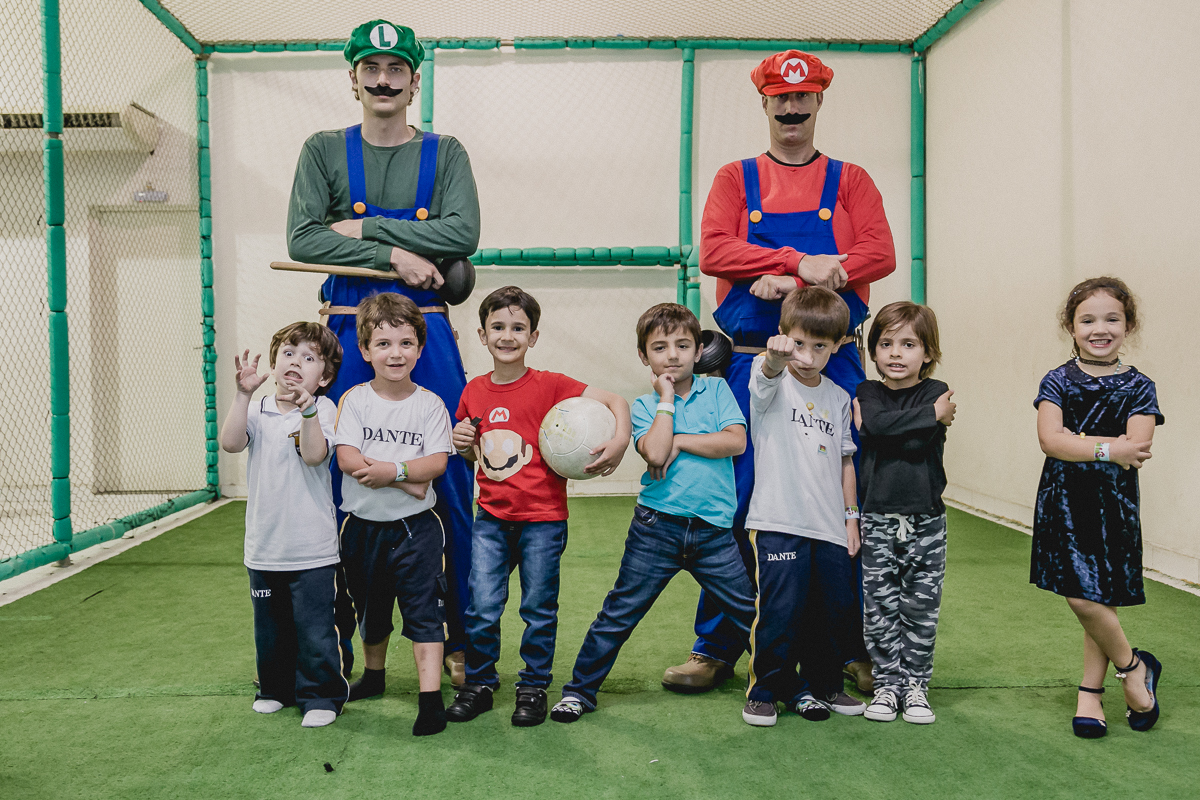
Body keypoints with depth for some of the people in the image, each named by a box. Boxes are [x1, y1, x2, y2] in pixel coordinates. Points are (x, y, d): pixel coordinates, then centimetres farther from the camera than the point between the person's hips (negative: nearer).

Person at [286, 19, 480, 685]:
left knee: (454, 491, 0)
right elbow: (302, 238, -3)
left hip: (428, 332, 0)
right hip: (347, 332, 1)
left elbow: (463, 233, -8)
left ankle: (463, 643, 13)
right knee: (336, 487, 4)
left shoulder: (444, 153, 10)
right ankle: (334, 644, 19)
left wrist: (365, 228, -9)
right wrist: (394, 257, -12)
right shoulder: (325, 150, 11)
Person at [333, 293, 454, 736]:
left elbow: (437, 462, -12)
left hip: (415, 525, -2)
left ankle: (431, 697, -2)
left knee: (424, 611, -6)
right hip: (363, 523, 3)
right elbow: (348, 459, -14)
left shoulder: (429, 403, -4)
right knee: (369, 608, 20)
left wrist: (392, 470, -25)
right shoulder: (355, 399, -3)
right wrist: (407, 479, -20)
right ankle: (373, 675, 43)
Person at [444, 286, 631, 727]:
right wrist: (462, 441, -4)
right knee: (482, 607, 0)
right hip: (492, 516, 3)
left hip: (543, 518, -3)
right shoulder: (474, 392, 5)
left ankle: (534, 687, 26)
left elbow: (616, 401, -10)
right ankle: (479, 684, 21)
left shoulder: (549, 385, -8)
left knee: (539, 608, 8)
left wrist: (619, 441, -26)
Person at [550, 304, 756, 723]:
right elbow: (655, 454, -17)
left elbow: (736, 441, -8)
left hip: (714, 529, 1)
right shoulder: (645, 406, 4)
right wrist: (666, 399, -8)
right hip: (657, 527, -1)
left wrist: (678, 441, -10)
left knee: (753, 613, 7)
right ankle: (580, 689, 19)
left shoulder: (716, 389, 7)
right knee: (620, 612, 5)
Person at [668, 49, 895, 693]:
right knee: (734, 502, 1)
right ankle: (716, 648, 14)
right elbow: (713, 253, -4)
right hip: (749, 362, 0)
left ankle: (860, 647, 18)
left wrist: (792, 280, -15)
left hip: (833, 363, 1)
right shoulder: (735, 179, 13)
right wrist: (801, 261, -15)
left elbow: (879, 254, -3)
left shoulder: (850, 181, 13)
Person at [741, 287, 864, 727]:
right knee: (780, 610, -6)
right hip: (778, 521, -5)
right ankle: (764, 689, 13)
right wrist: (776, 356, -53)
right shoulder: (771, 383, -4)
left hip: (829, 525, 5)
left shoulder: (839, 398, 12)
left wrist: (851, 516, 14)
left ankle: (821, 685, 29)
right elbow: (770, 371, -29)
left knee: (836, 608, 9)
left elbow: (845, 459, 18)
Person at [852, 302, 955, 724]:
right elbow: (878, 424, -19)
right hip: (878, 519, 1)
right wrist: (933, 415, -16)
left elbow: (917, 444, -16)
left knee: (922, 607, 6)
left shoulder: (936, 393, 0)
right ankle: (887, 682, 17)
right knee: (880, 607, 4)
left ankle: (915, 683, 20)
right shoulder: (867, 393, 4)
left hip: (925, 519, 0)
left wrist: (877, 423, -13)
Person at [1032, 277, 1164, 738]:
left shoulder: (1138, 389, 3)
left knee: (1089, 598, -4)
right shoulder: (1058, 382, 3)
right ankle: (1134, 670, 24)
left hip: (1112, 504, -1)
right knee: (1090, 599, 0)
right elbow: (1049, 440, -12)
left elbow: (1135, 449, -13)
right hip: (1064, 500, 1)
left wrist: (1074, 443, -16)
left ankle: (1090, 692, 18)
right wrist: (1107, 448, -18)